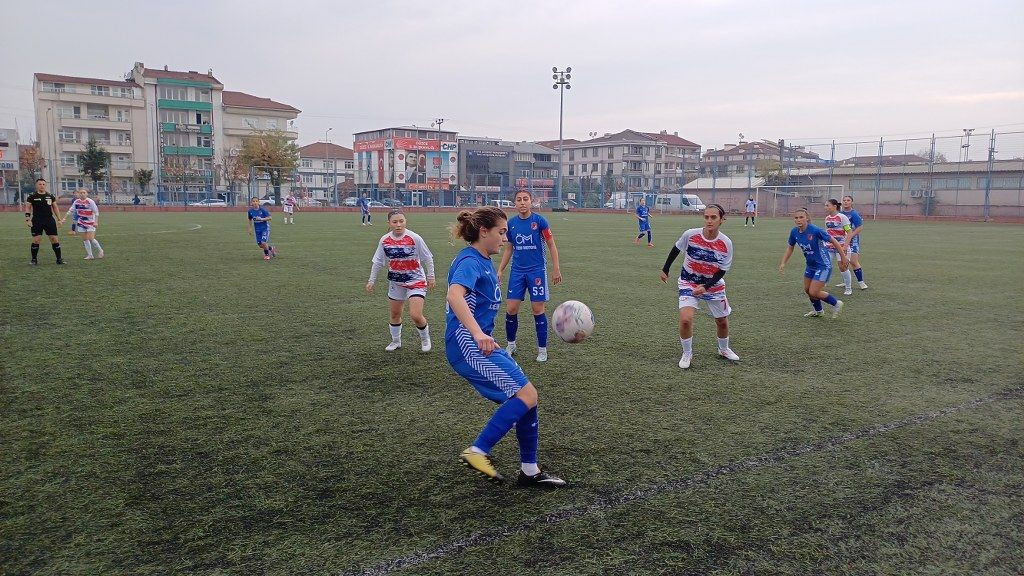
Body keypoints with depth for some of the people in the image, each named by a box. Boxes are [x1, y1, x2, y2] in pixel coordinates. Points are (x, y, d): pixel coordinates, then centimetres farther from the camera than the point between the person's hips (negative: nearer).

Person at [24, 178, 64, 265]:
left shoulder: (50, 196, 8)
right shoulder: (32, 196, 1)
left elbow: (55, 207, 15)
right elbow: (27, 208, 2)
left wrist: (59, 219, 10)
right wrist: (27, 219, -6)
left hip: (50, 220, 2)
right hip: (36, 221, -2)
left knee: (54, 239, -1)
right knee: (36, 240, -3)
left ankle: (59, 259, 5)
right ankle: (34, 259, 10)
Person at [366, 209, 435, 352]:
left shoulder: (414, 238, -17)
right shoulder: (384, 240, -7)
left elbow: (428, 258, -6)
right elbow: (377, 262, 6)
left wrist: (430, 277, -1)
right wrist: (372, 280, 7)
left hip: (416, 281, -4)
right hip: (396, 282, 4)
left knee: (415, 315, -14)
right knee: (395, 314, 15)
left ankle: (425, 338, 16)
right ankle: (396, 341, 38)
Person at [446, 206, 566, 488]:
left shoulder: (484, 262, 18)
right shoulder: (470, 261, -13)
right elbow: (454, 295, -33)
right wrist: (477, 333, -46)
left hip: (480, 344, 10)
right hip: (467, 344, -10)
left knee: (526, 397, 8)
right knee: (526, 395, -16)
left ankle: (529, 471, 16)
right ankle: (478, 451, -12)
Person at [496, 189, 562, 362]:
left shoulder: (539, 221, -7)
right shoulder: (511, 223, 3)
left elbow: (551, 245, -2)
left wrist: (556, 269, -5)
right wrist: (500, 270, 9)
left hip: (537, 270, -3)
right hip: (517, 271, 3)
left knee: (538, 309, -1)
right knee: (511, 309, 0)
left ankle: (542, 350, 12)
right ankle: (511, 345, 20)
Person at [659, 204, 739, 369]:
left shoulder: (726, 243, -19)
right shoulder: (690, 235, -22)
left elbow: (722, 271, -12)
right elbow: (675, 249, -2)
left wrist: (705, 287, -26)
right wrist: (665, 270, 7)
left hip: (713, 285, 2)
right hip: (688, 283, -2)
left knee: (722, 321, 15)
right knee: (685, 319, -20)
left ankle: (723, 349, 47)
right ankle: (687, 354, 5)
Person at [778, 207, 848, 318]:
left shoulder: (815, 230, -26)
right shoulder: (794, 232, -8)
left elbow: (833, 241, -16)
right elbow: (790, 248, 10)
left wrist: (843, 257, -9)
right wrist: (783, 263, 2)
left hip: (823, 266, -7)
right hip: (810, 265, 7)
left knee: (813, 292, -9)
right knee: (807, 290, 16)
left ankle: (836, 304, 16)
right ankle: (818, 311, 42)